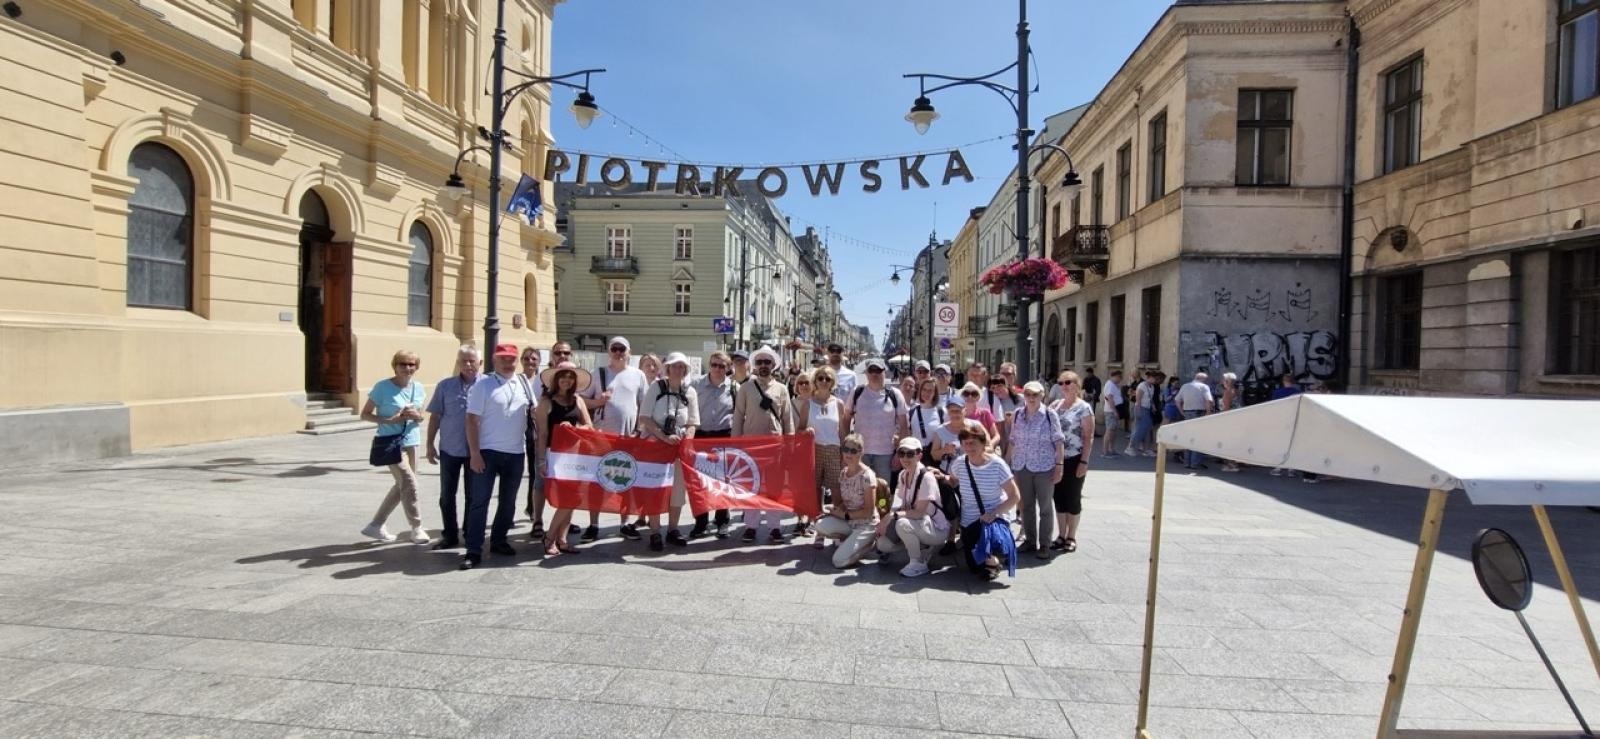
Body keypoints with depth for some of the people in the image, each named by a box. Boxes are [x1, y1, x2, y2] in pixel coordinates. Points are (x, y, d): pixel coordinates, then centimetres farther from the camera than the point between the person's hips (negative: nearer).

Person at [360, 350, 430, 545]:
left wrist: (416, 415, -8)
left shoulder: (418, 387, 5)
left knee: (401, 486, 12)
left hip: (410, 442, 7)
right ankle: (417, 528, 2)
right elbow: (365, 415, -6)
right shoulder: (383, 387, -10)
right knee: (409, 483, -11)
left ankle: (376, 525, 27)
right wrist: (389, 420, -19)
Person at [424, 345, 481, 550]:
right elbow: (435, 416, 6)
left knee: (473, 495, 9)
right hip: (449, 449, 2)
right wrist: (430, 444, 2)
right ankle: (450, 535, 19)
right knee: (446, 495, 7)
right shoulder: (445, 385, 2)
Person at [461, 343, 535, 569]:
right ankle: (474, 550, 1)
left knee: (508, 501, 14)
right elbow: (472, 420, -9)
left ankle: (498, 540, 28)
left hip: (516, 452, 5)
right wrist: (474, 453, -14)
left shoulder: (523, 383, 6)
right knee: (479, 501, -3)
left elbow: (534, 411, 16)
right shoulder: (483, 385, -7)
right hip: (488, 451, -5)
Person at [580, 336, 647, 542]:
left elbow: (643, 405, 10)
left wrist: (639, 429, 2)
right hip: (602, 435, -1)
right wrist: (598, 401, -16)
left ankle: (625, 523, 19)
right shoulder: (598, 373, 3)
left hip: (629, 436, 1)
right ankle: (593, 525, 9)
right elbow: (582, 400, 3)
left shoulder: (638, 375, 6)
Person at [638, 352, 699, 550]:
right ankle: (655, 532, 7)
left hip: (679, 445, 3)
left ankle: (672, 530, 21)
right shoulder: (656, 387, -6)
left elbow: (692, 423, 6)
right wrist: (664, 437, -21)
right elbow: (644, 418, -11)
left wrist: (686, 441, -13)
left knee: (678, 487, 7)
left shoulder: (689, 391, 2)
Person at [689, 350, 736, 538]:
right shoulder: (696, 384, -2)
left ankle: (722, 522, 17)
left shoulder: (733, 387, 0)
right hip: (701, 436, 0)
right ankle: (701, 522, 16)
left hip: (724, 437, 0)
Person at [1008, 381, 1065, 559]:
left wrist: (1059, 466, -11)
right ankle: (1030, 541, 25)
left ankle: (1044, 544, 14)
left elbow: (1059, 442, -6)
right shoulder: (1017, 415, 4)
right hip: (1022, 467, 4)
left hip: (1044, 467, -4)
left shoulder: (1050, 415, -6)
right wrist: (1011, 464, 10)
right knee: (1027, 506, 12)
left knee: (1045, 507, 5)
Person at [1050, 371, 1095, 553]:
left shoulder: (1084, 408, -8)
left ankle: (1071, 538, 16)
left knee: (1073, 498, 5)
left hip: (1074, 459, -5)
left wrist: (1084, 462, -15)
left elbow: (1089, 437, -10)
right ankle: (1061, 535, 22)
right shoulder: (1055, 405, 8)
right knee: (1059, 498, 11)